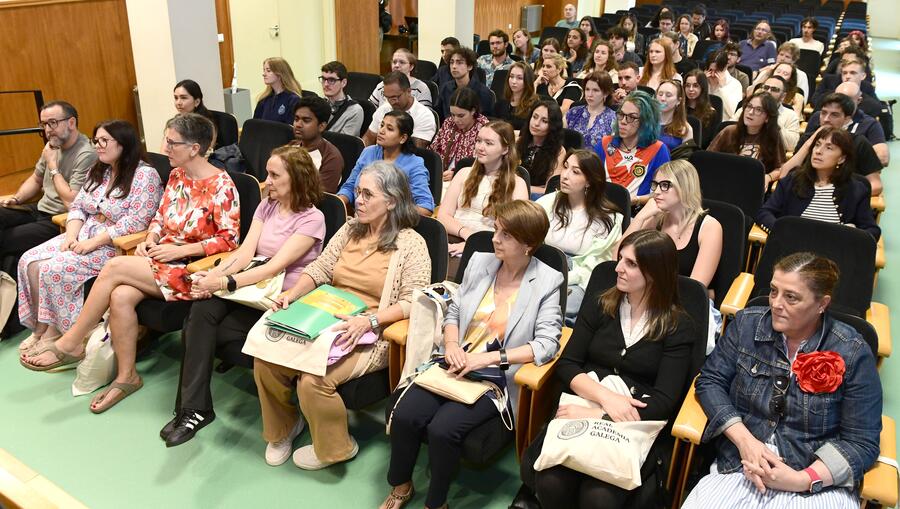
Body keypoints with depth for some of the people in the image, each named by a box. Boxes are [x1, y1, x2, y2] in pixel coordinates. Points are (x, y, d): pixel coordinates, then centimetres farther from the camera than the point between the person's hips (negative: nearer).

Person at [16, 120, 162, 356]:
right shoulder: (97, 171, 12)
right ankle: (41, 328, 1)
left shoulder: (145, 175, -14)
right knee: (30, 261, -8)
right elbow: (77, 207, 13)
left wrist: (92, 243, -22)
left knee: (54, 269, -22)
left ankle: (55, 331, -4)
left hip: (116, 246, -8)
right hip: (83, 236, 8)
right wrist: (71, 236, -7)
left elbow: (135, 223, -22)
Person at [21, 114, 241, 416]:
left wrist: (180, 249, -17)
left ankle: (70, 344, -4)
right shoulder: (176, 175, 10)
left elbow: (230, 240, -15)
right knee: (120, 296, -22)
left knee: (115, 267, -21)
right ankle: (126, 376, -7)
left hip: (193, 267, -7)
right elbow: (160, 217, 20)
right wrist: (150, 239, -2)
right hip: (162, 259, 7)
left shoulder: (221, 185, -13)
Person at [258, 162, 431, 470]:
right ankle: (283, 426, 17)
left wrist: (369, 320, -27)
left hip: (372, 336, -6)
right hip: (326, 323, 6)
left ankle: (335, 447, 4)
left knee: (313, 380, -27)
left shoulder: (411, 244, -8)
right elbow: (320, 269, 8)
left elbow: (413, 302, -15)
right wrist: (292, 294, -10)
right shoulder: (350, 229, 11)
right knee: (265, 359, -13)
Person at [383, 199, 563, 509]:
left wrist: (490, 357, -22)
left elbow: (547, 343, -14)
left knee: (442, 428, -26)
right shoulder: (480, 262, 6)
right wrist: (451, 344, -8)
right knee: (404, 415, -18)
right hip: (456, 365, 4)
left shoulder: (547, 281, -6)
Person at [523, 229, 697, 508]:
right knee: (550, 483, -27)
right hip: (583, 408, 2)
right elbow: (566, 366, 3)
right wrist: (605, 396, -16)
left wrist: (596, 415, -17)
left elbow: (664, 401, -7)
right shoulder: (598, 305, 10)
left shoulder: (679, 327, 1)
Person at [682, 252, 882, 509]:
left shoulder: (853, 353, -5)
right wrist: (744, 440, -10)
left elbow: (862, 442, -3)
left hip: (818, 481, -1)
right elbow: (709, 380, 3)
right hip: (739, 467, 1)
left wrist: (801, 480, -15)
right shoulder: (747, 323, 1)